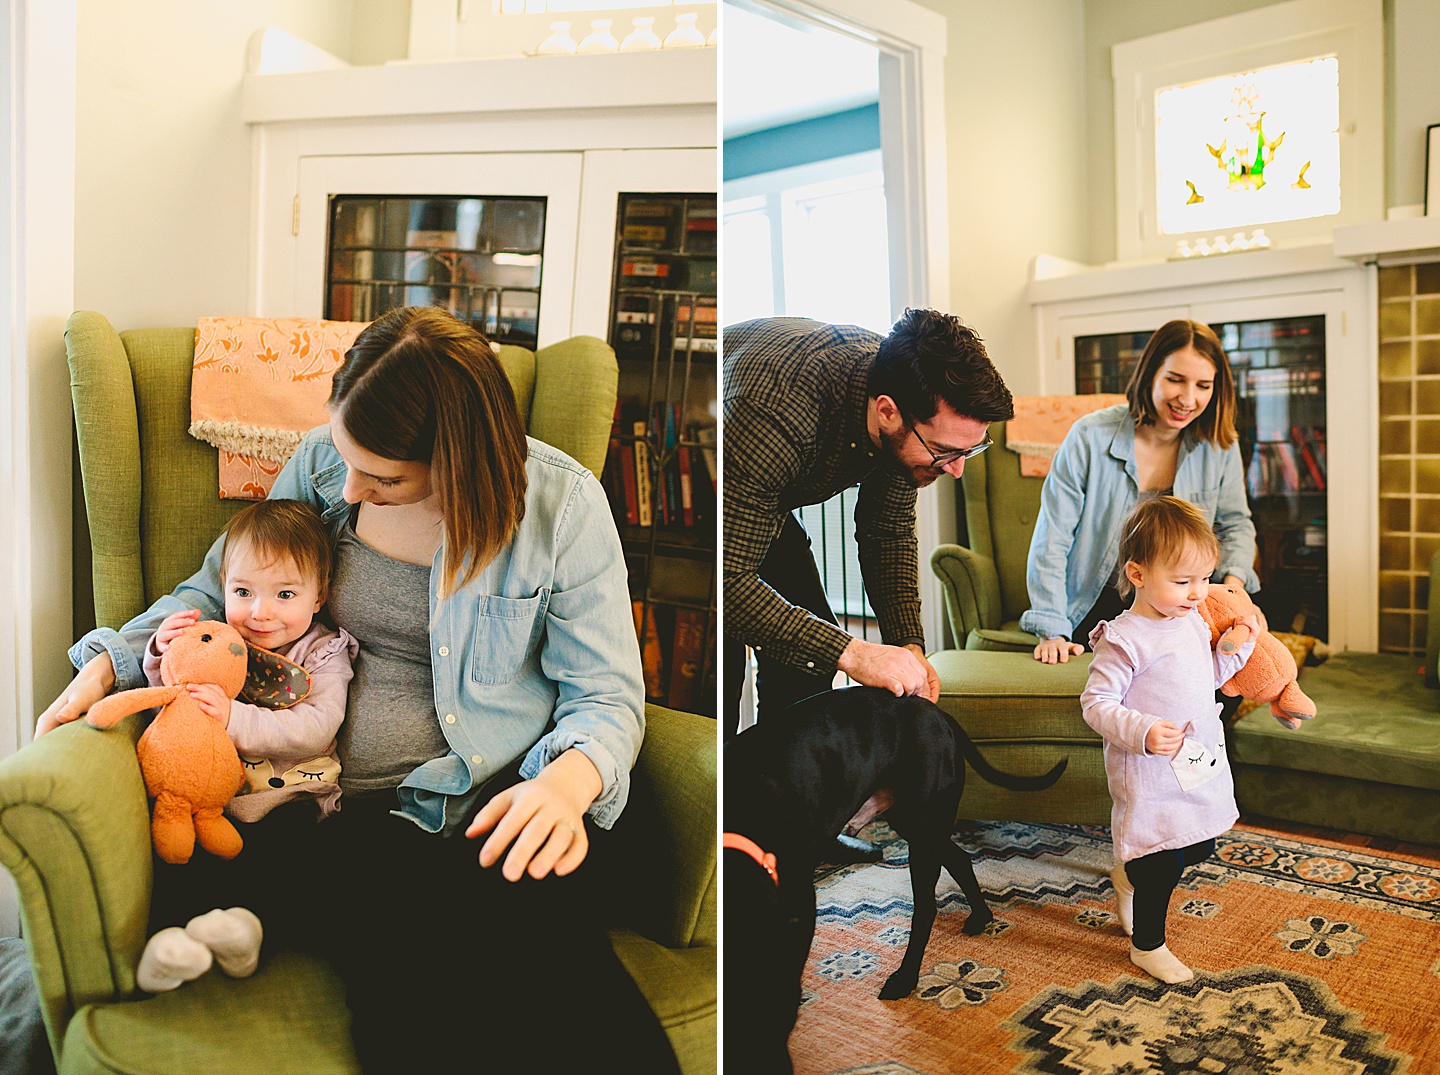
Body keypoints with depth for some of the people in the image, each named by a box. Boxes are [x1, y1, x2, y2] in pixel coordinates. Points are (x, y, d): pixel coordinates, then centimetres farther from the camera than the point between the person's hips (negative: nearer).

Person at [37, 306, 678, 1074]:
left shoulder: (562, 502, -4)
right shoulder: (323, 462, 6)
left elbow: (607, 693, -1)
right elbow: (218, 591, 21)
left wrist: (569, 779, -22)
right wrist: (104, 666, 8)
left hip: (495, 806, -1)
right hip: (329, 813, 2)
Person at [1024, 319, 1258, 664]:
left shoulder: (1220, 447, 1)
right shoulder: (1090, 438, -10)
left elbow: (1235, 525, 16)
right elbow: (1052, 539, -9)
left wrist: (1233, 585, -5)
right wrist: (1051, 632, -15)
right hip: (1096, 609, -4)